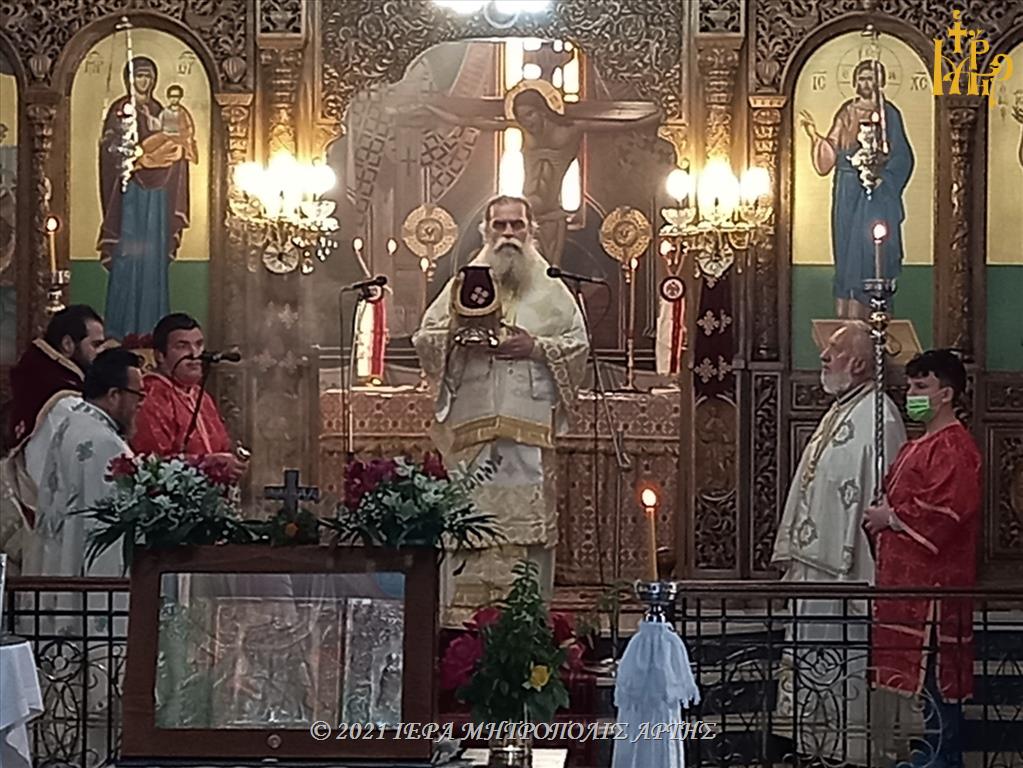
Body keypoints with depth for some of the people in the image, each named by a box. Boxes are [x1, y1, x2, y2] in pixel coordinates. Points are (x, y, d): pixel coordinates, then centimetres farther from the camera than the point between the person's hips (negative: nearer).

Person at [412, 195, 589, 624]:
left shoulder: (553, 292, 14)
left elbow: (578, 346, 7)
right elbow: (425, 339, 10)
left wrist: (536, 348, -8)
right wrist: (458, 335, -9)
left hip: (531, 430, 0)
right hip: (470, 425, 0)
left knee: (528, 521, -4)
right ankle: (463, 616, -5)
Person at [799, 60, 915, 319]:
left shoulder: (888, 114, -2)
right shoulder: (846, 113, 10)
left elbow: (901, 157, -5)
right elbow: (830, 154, 8)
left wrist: (880, 175, -17)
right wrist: (814, 134, -6)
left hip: (876, 193, -4)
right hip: (848, 192, 4)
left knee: (869, 251, -5)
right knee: (847, 249, 5)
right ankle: (846, 317, 8)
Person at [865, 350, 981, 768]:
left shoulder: (953, 448, -14)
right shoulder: (919, 447, 19)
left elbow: (946, 512, -23)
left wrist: (892, 517, -13)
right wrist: (881, 514, 7)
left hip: (935, 581, -10)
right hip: (909, 577, 10)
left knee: (935, 673, -6)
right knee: (922, 671, 13)